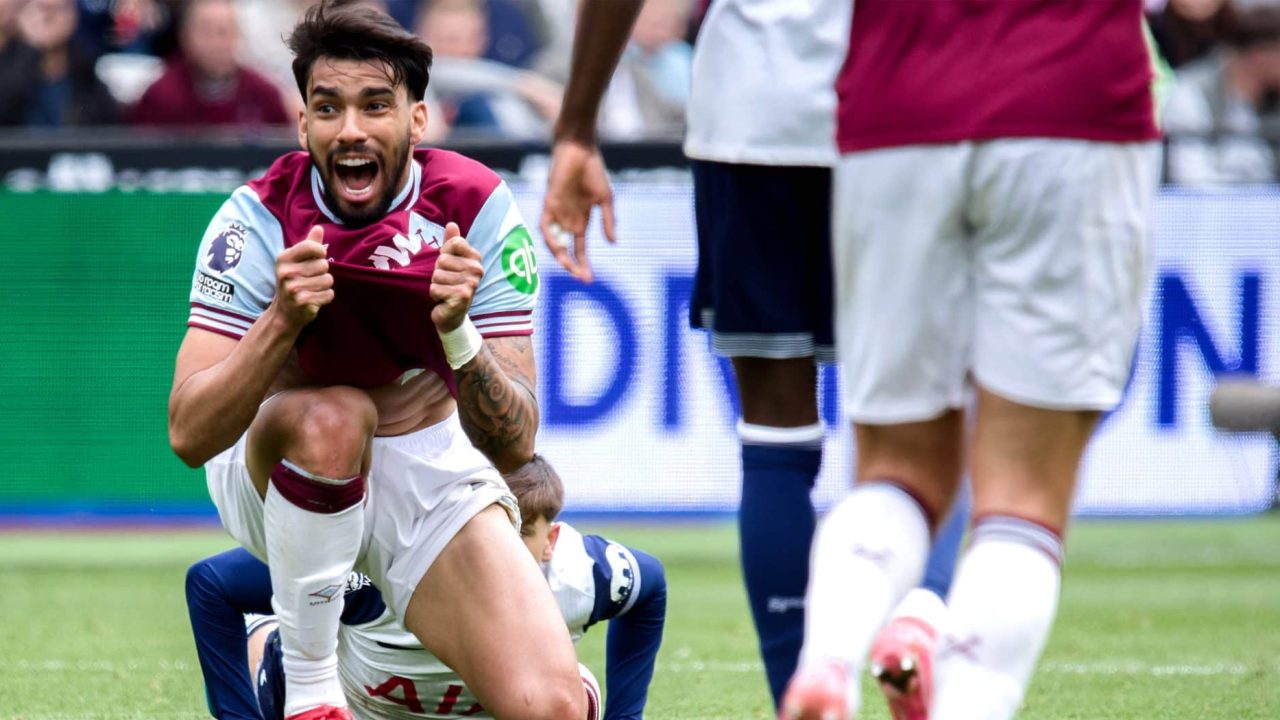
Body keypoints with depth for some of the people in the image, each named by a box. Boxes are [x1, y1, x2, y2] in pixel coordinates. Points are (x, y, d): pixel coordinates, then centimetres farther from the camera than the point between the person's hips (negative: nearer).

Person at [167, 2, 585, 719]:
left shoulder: (477, 208, -17)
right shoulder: (259, 221, -19)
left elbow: (515, 445, -19)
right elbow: (190, 435, -26)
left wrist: (456, 331, -38)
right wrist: (284, 320, -41)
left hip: (431, 472, 1)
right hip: (275, 469, -1)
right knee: (332, 414, -38)